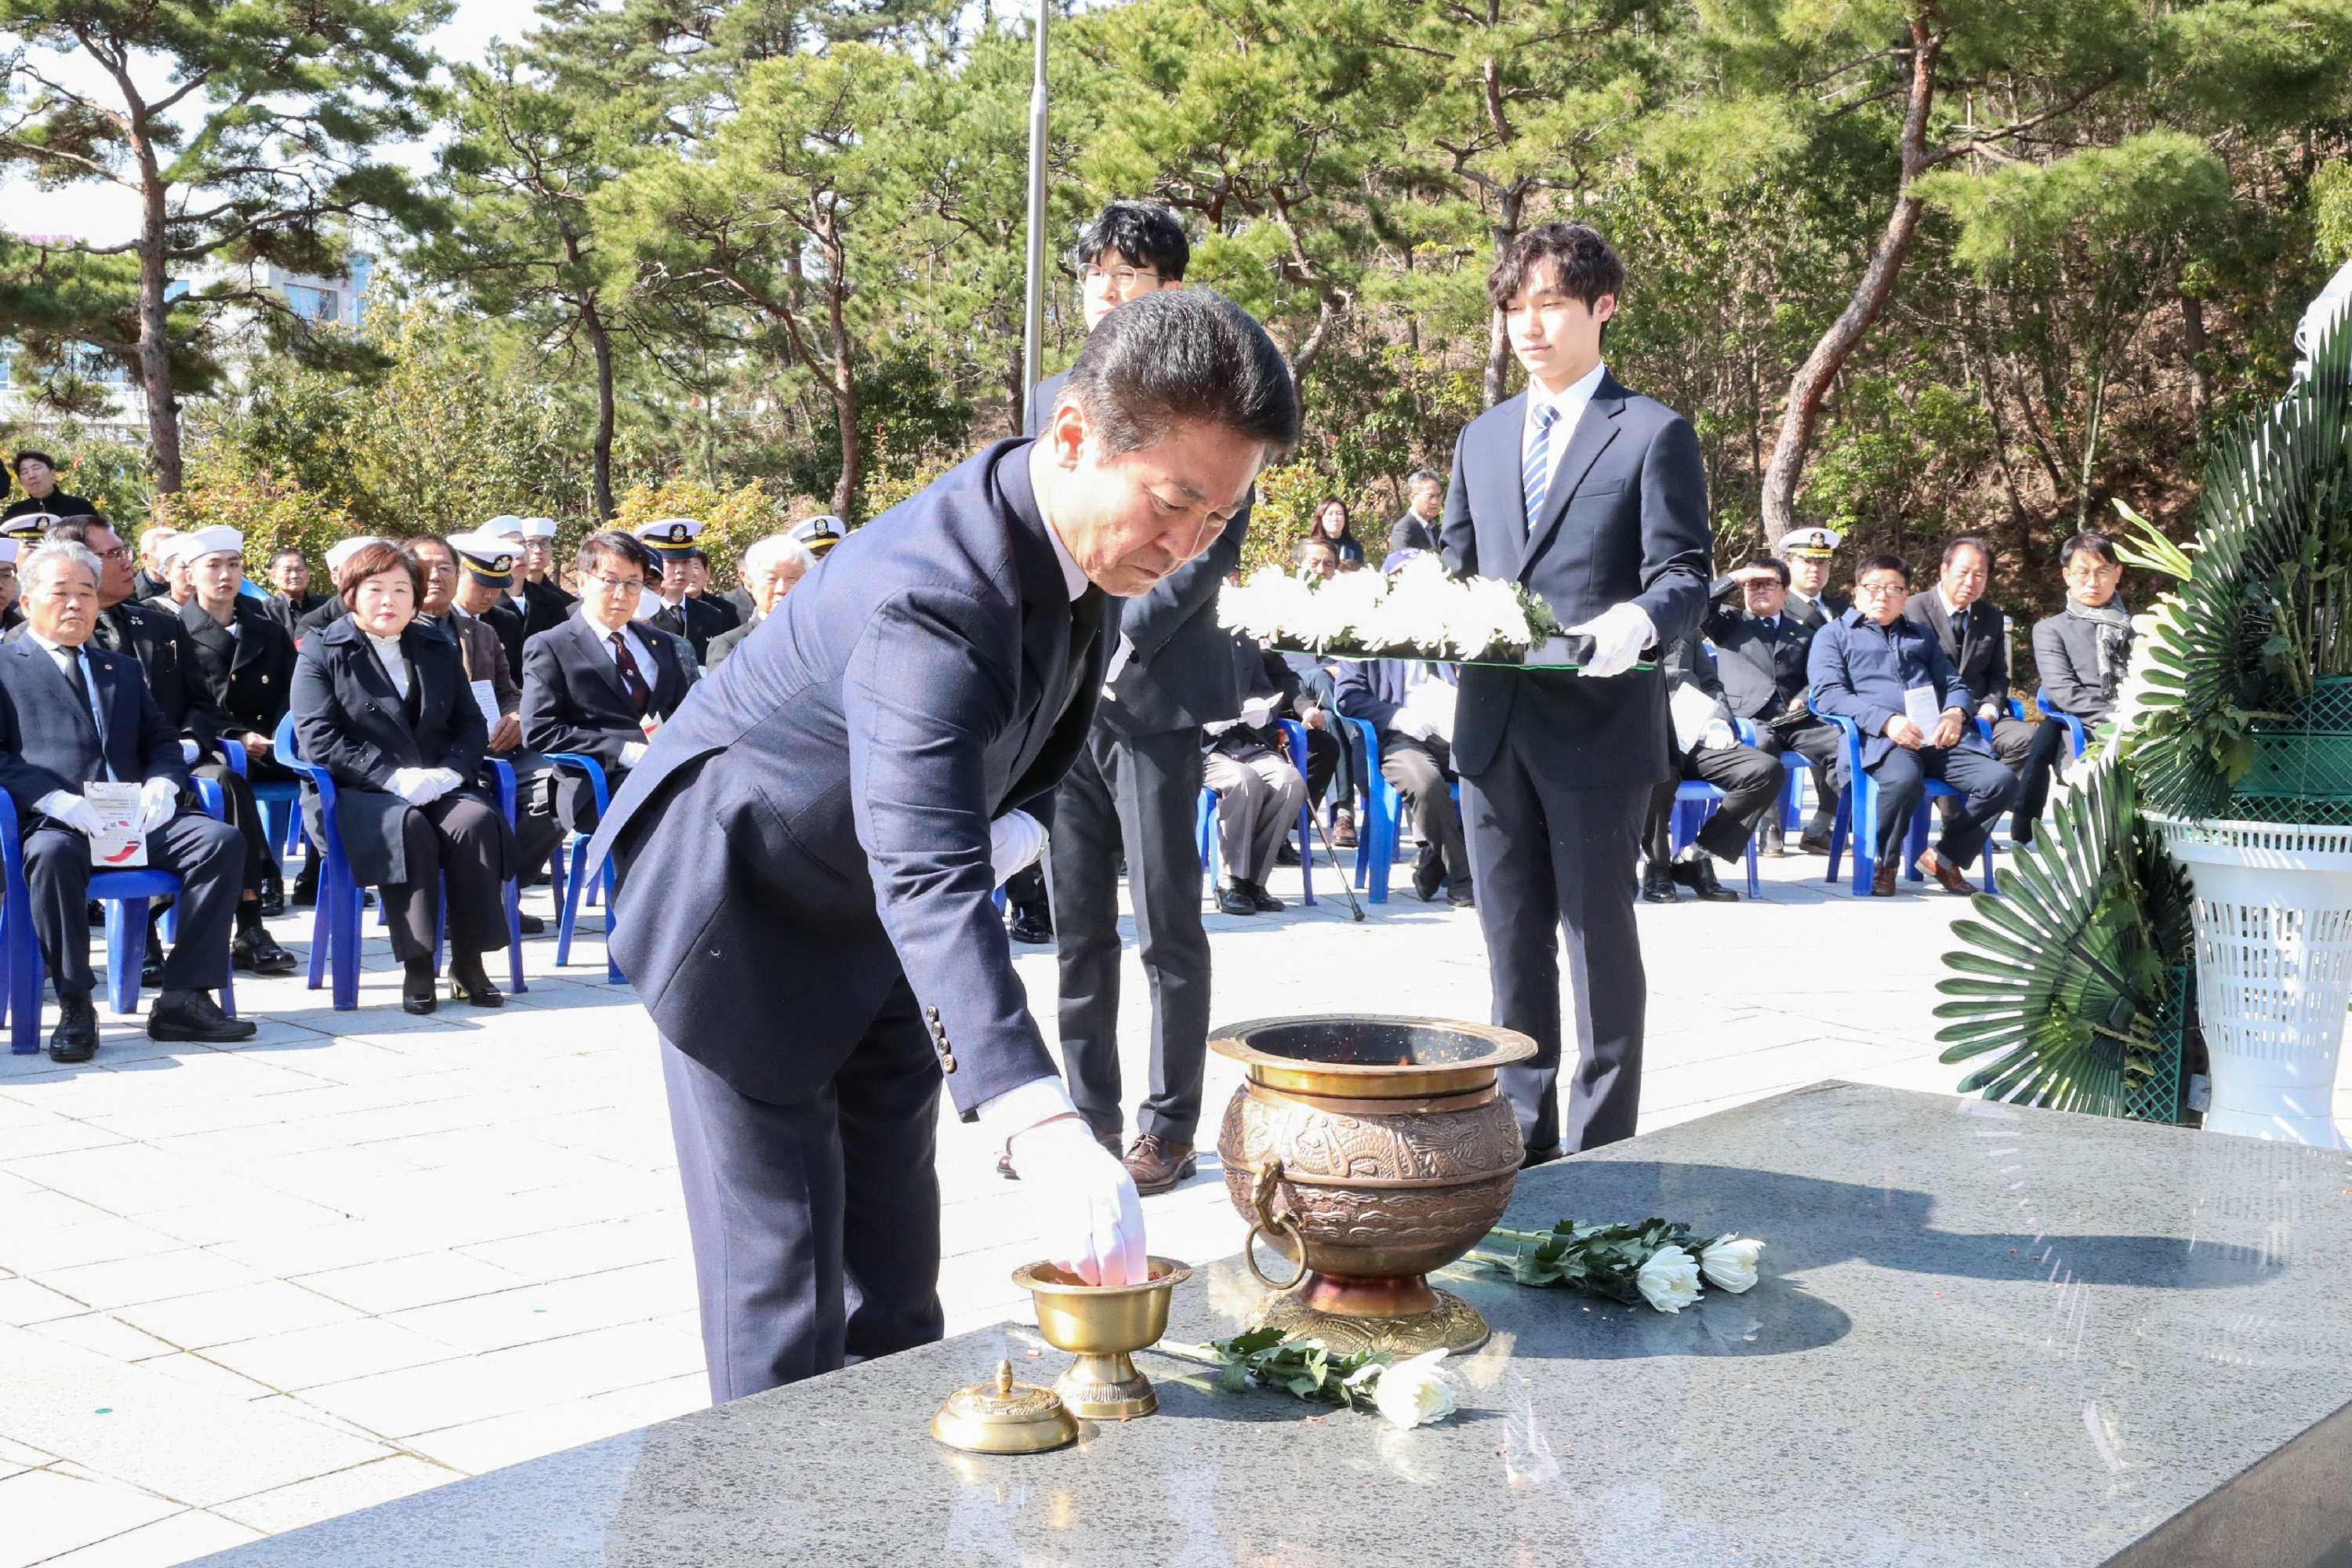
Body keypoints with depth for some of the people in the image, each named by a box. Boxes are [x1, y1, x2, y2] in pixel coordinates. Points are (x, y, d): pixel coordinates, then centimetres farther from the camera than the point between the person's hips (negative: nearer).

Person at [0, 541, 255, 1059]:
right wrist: (60, 802, -17)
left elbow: (161, 741, 24)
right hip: (52, 822, -5)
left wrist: (161, 784, -1)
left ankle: (184, 997, -22)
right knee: (54, 854, -40)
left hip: (136, 819, 5)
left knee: (223, 839, -22)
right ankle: (75, 1007, -26)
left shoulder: (122, 669, 30)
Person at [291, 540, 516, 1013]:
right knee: (407, 827, -36)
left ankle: (468, 964, -23)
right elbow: (319, 739, -8)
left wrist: (450, 771, -9)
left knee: (477, 821, -29)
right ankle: (416, 966, -30)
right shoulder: (322, 650, 4)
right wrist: (393, 777, -19)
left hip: (438, 787, 4)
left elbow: (471, 725, 14)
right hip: (355, 792, -4)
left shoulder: (439, 649, 18)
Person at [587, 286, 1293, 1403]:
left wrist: (1011, 834, -14)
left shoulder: (1071, 529, -10)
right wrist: (1044, 1130, -61)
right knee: (782, 1281, -4)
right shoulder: (934, 599, -39)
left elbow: (1046, 738, 9)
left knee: (893, 1272, 15)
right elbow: (926, 883, -50)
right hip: (744, 908, -8)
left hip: (869, 920, 8)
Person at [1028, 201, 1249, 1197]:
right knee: (1076, 922, 9)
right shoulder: (1050, 400, 18)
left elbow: (1216, 540, -9)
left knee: (1168, 926, 0)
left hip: (1153, 693, -6)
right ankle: (1088, 1113, 19)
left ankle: (1171, 1124, 10)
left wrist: (1124, 642, -16)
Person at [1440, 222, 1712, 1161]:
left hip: (1597, 725, -5)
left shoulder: (1654, 434, 0)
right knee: (1513, 942, 12)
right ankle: (1521, 1131, 22)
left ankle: (1602, 1150, 11)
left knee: (1600, 940, 2)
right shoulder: (1482, 438, 18)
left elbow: (1685, 579, -7)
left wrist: (1636, 622, -29)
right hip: (1494, 725, 5)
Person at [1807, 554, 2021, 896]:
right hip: (1879, 738, -5)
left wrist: (1955, 713, 0)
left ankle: (1945, 856, -1)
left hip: (1938, 737, 5)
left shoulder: (1922, 635, 34)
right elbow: (1827, 693, 0)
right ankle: (1884, 865, -14)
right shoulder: (1833, 635, 16)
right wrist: (1886, 721, -15)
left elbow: (1954, 684, 27)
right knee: (1904, 780, -39)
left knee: (2002, 781, -20)